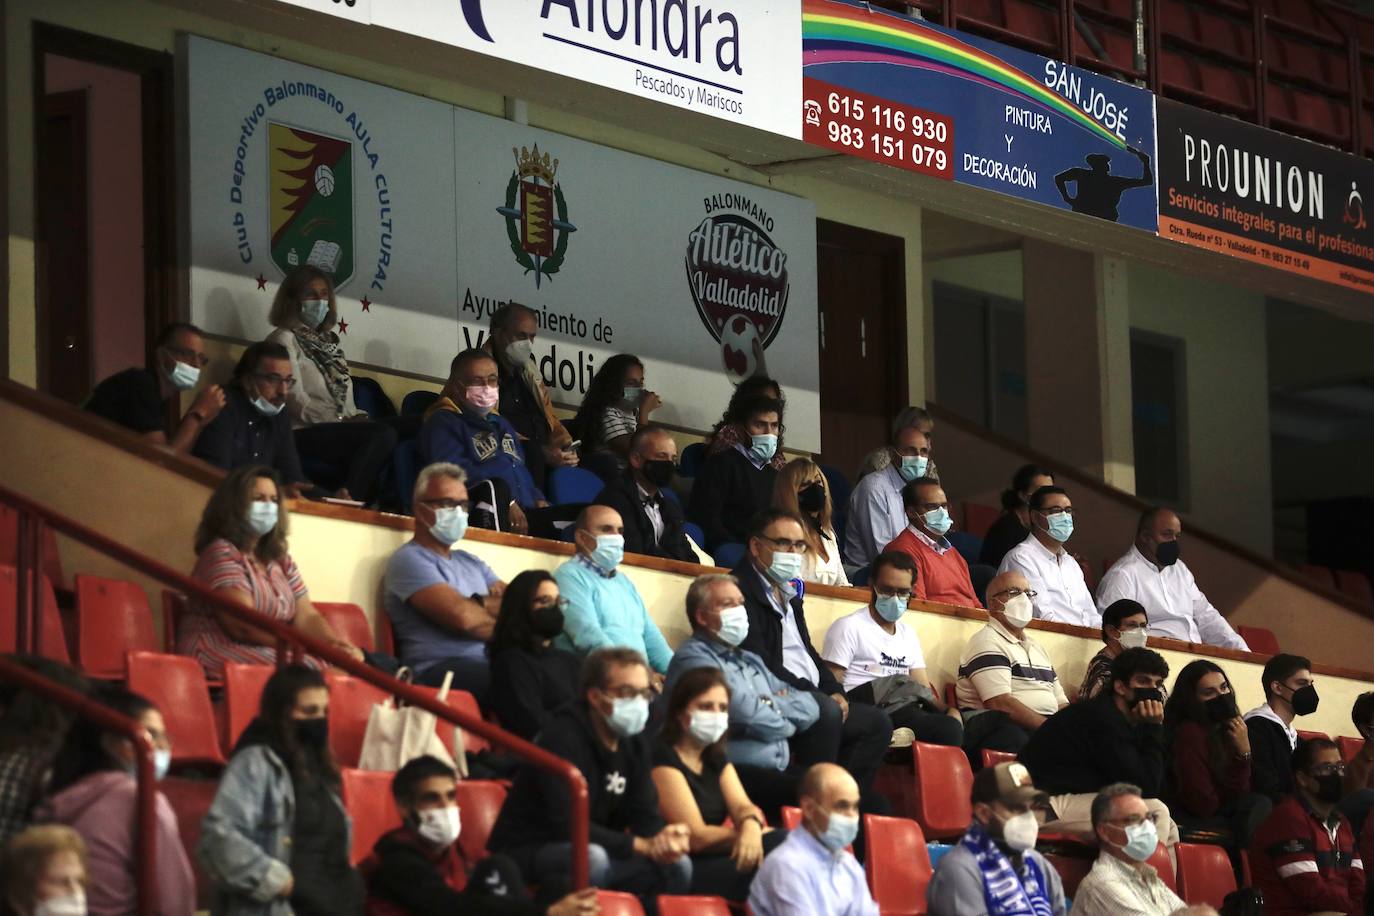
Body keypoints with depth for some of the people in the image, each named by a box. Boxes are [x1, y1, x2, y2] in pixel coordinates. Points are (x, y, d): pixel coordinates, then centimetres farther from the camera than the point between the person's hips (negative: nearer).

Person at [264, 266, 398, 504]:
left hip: (340, 430, 7)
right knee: (383, 435, -30)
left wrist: (357, 418, 0)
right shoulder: (285, 340, 3)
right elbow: (295, 402, -9)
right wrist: (340, 421, -15)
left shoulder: (327, 341, 27)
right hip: (304, 435, -7)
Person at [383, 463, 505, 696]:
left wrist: (483, 603, -4)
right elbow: (461, 616, -13)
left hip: (486, 663, 8)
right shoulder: (409, 559, 0)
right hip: (438, 670, -8)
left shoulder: (469, 562, 27)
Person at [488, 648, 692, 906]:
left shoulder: (633, 743, 7)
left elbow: (645, 815, 5)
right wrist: (643, 845, -29)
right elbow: (567, 825, -29)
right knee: (591, 858, -38)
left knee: (676, 865, -5)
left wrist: (666, 839, -21)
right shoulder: (562, 738, -20)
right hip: (525, 855, -8)